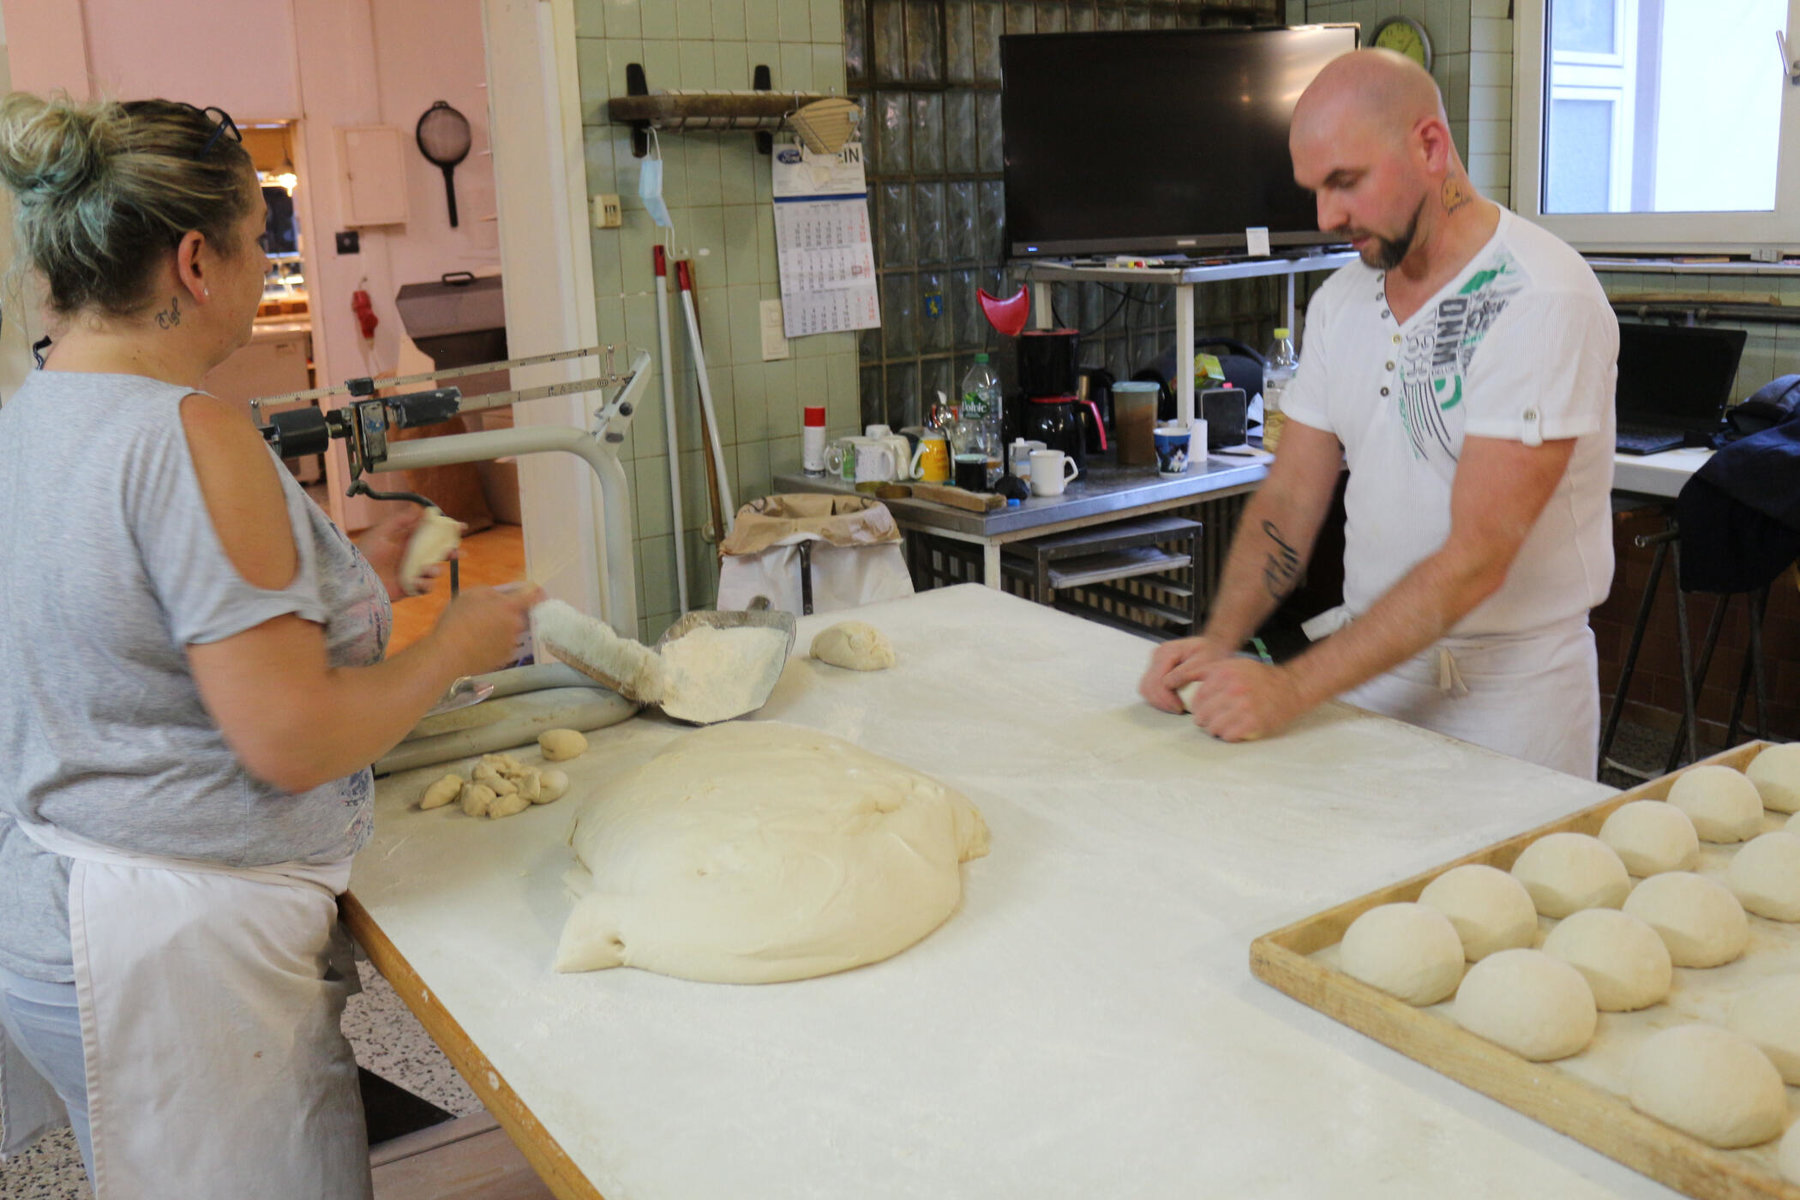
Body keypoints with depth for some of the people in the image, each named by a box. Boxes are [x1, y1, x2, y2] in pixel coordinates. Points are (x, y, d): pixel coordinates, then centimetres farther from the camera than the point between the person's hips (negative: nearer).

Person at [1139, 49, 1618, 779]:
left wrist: (1292, 689, -28)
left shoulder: (1542, 301, -19)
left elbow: (1476, 560, -25)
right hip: (1370, 661, 5)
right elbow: (1289, 499, 4)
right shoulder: (1340, 302, 4)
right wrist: (1218, 643, -12)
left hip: (1510, 688, -5)